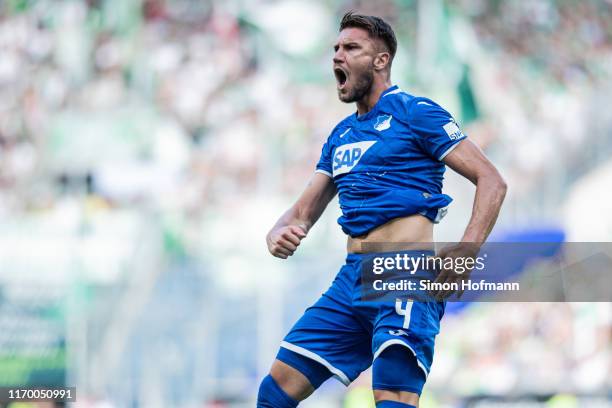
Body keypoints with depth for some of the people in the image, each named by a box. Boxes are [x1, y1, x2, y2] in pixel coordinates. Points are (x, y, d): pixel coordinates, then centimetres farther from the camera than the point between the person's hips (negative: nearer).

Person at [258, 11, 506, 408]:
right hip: (353, 280, 8)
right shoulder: (341, 135, 22)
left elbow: (492, 181, -6)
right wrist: (279, 234, -2)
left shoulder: (414, 112, -1)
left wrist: (466, 251, -21)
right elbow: (303, 212, 23)